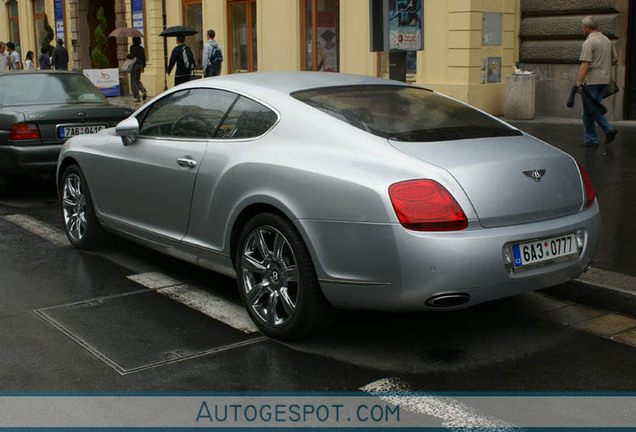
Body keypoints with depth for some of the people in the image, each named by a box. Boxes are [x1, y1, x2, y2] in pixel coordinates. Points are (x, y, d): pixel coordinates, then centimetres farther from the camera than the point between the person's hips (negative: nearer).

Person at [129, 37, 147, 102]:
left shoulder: (133, 47, -10)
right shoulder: (141, 48, 8)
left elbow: (132, 56, -19)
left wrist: (127, 55, 2)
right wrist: (143, 66, 21)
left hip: (135, 65, -6)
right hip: (140, 65, 6)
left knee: (134, 82, 1)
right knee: (138, 80, 19)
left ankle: (136, 97, 0)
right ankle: (143, 91, -4)